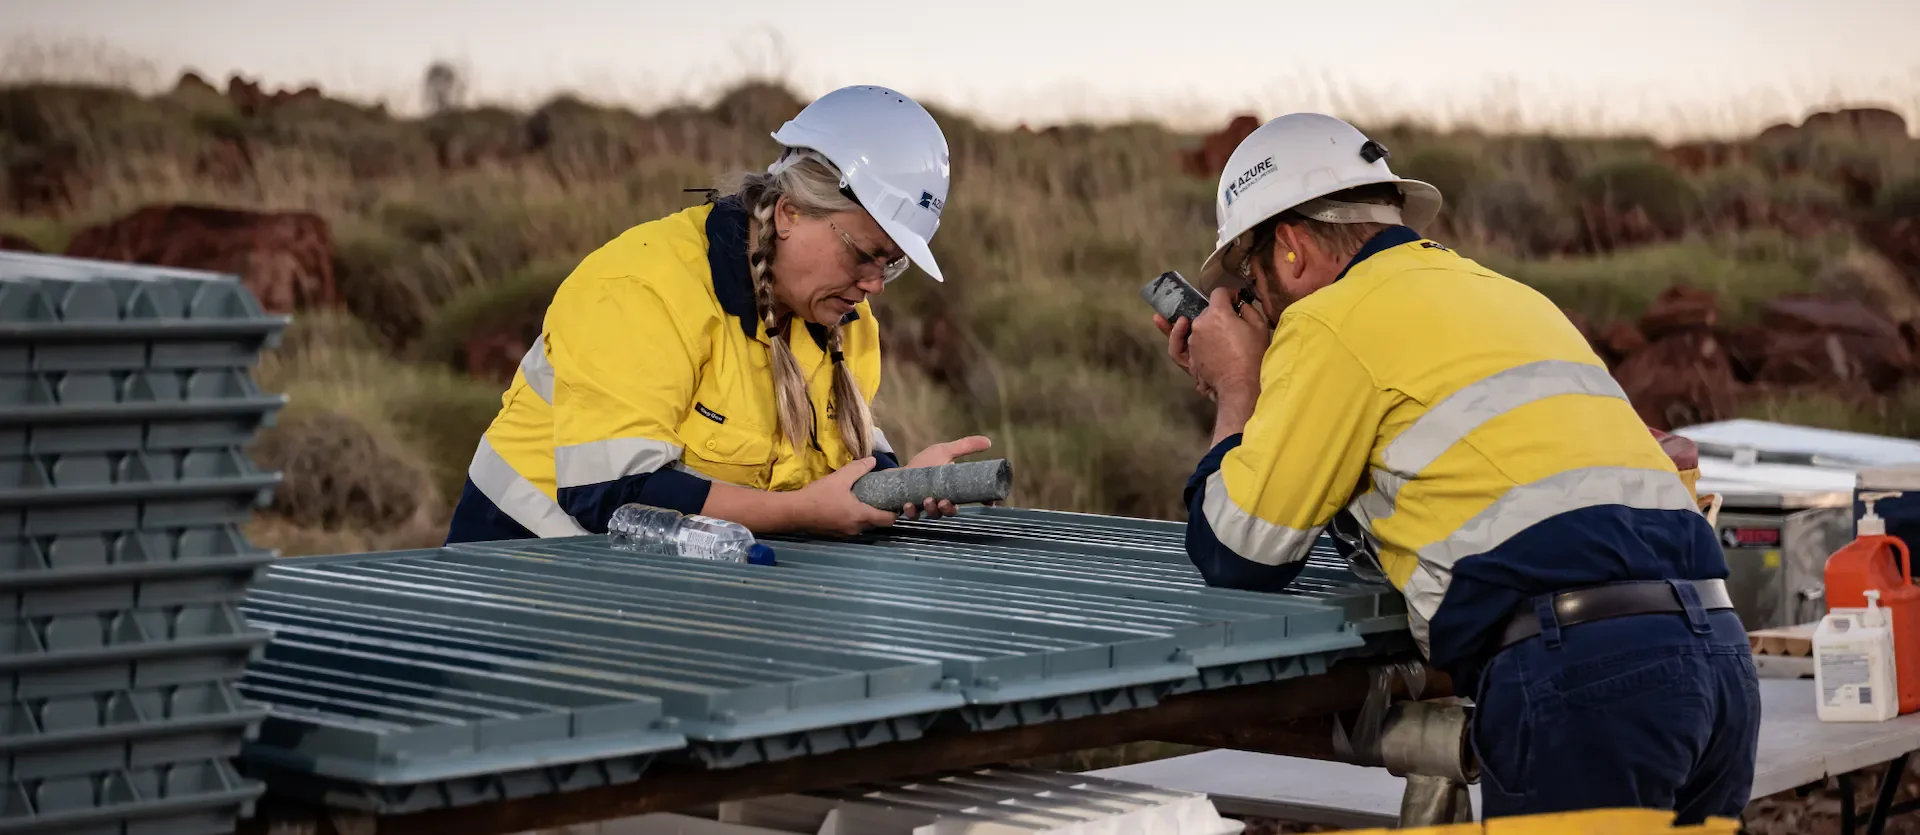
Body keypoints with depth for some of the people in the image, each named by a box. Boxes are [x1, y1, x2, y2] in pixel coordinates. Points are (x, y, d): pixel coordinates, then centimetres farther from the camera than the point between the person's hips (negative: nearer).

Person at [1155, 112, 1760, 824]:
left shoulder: (1333, 319, 1)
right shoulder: (1509, 297, 26)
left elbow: (1238, 555, 5)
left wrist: (1236, 391, 21)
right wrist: (1250, 393, 32)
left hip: (1581, 666, -8)